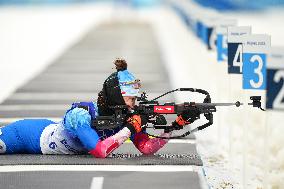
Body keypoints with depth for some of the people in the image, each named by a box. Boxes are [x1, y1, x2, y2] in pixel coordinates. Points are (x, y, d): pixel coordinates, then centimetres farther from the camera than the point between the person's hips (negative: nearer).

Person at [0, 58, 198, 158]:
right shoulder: (82, 114, -38)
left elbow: (148, 148, -19)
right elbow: (100, 151, -46)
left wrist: (178, 124, -30)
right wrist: (129, 129, -43)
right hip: (37, 135, -6)